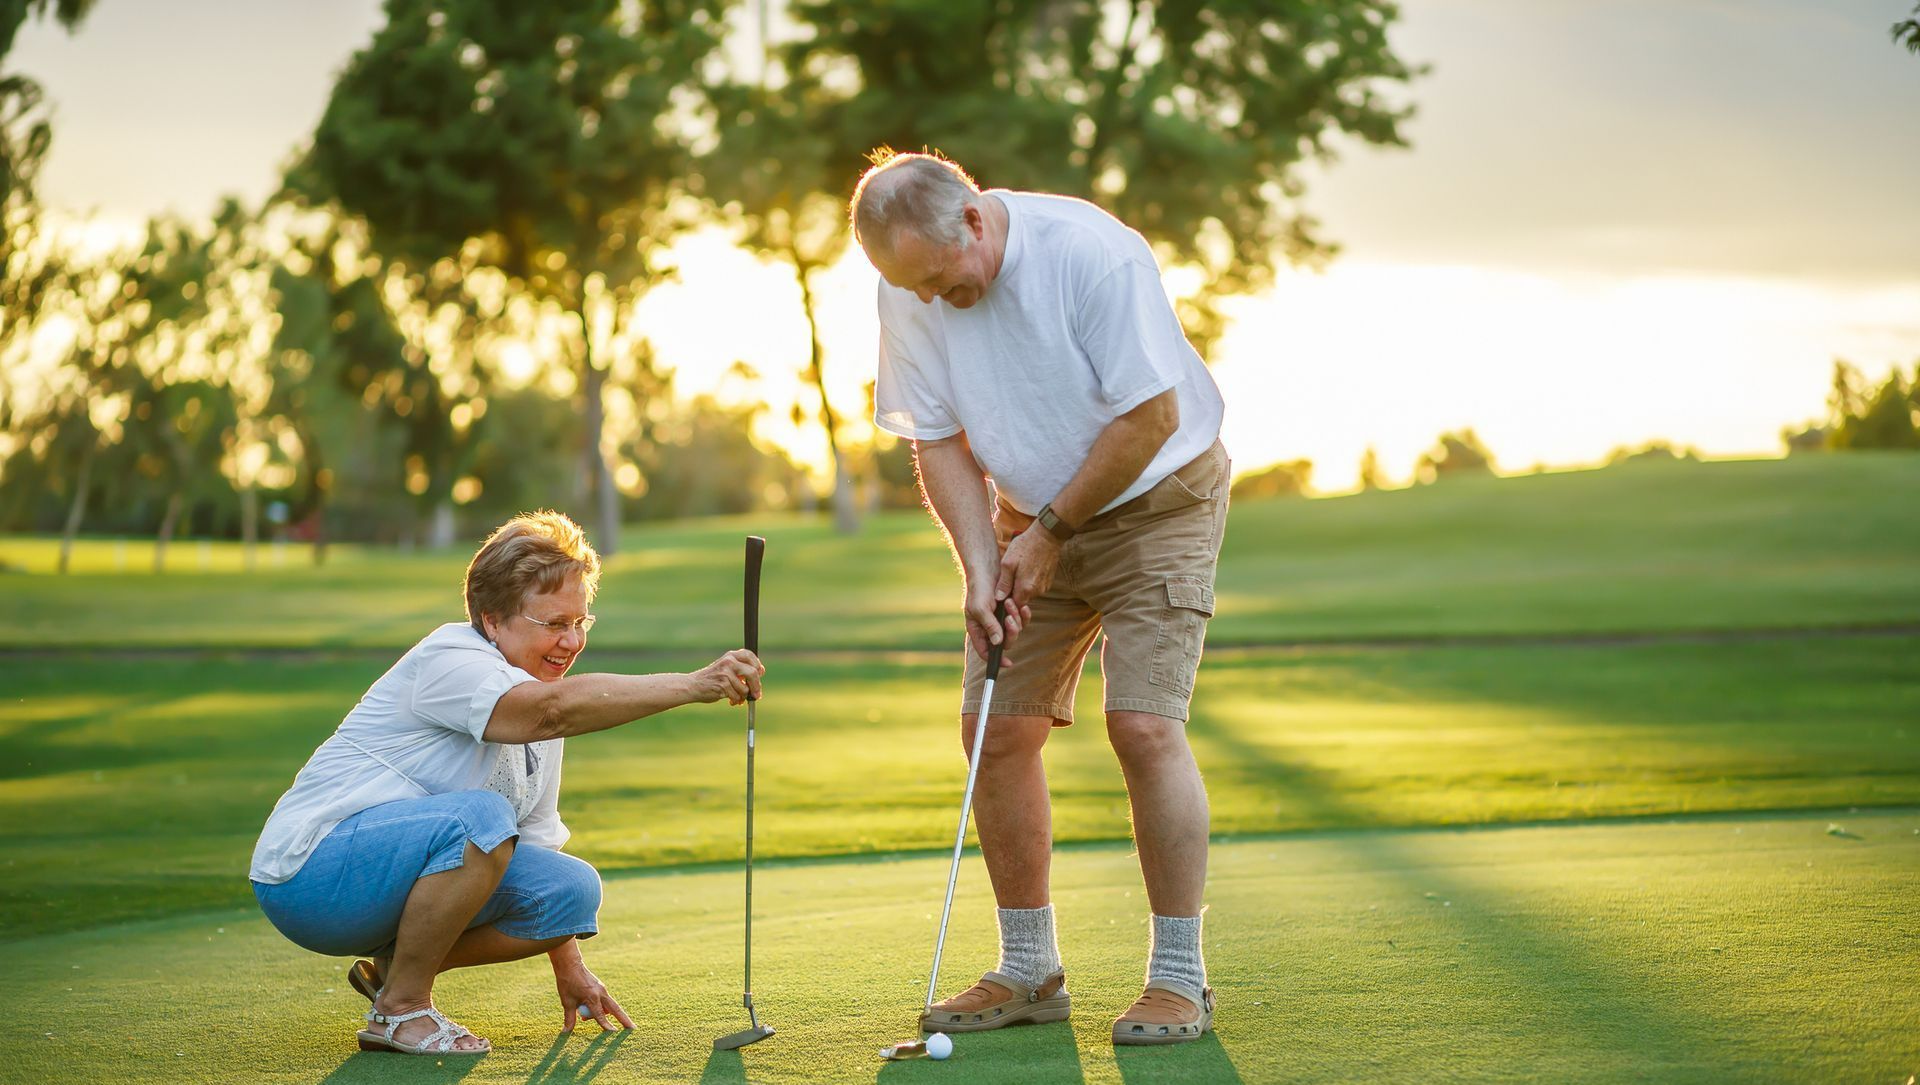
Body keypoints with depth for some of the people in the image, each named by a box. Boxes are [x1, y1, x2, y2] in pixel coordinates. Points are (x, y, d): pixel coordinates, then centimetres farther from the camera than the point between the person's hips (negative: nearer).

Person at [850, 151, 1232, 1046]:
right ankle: (1028, 971, 12)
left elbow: (1150, 417, -22)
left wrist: (1050, 532, -15)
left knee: (1143, 724, -17)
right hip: (1030, 517, 6)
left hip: (1155, 500, -5)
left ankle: (1179, 976, -7)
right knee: (995, 728, -1)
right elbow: (939, 442, -3)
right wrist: (982, 568, -15)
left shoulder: (1093, 255, -26)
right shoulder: (911, 289, -10)